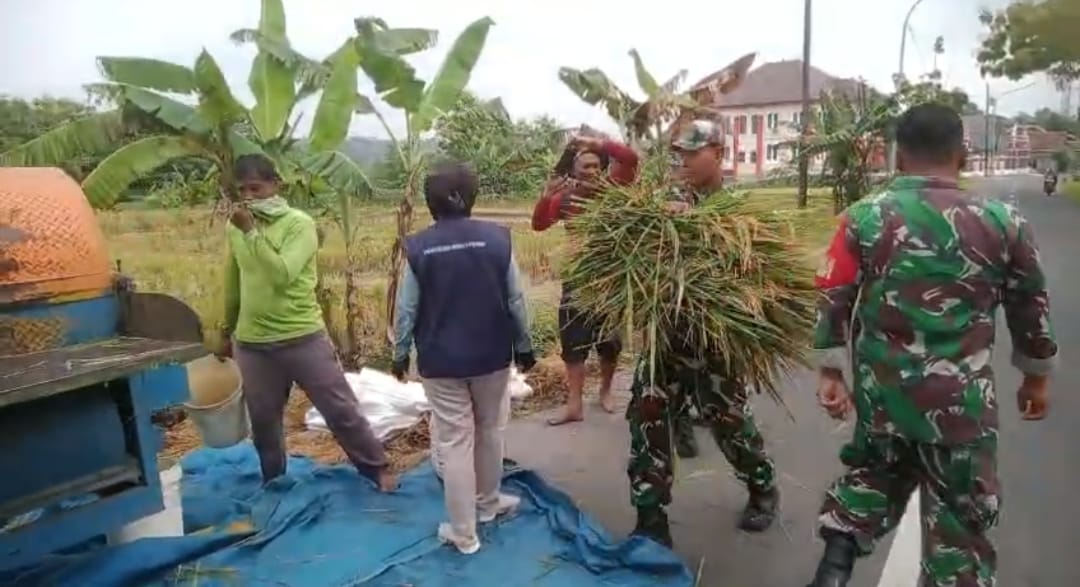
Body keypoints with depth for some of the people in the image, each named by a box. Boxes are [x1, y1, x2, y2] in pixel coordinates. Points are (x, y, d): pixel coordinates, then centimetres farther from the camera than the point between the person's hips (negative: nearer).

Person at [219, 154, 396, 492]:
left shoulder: (299, 224, -11)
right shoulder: (234, 228, 5)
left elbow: (283, 274, -25)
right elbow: (233, 284, 17)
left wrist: (251, 231, -24)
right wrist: (227, 331, 23)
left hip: (303, 338, -4)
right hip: (252, 344, 4)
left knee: (341, 410, 3)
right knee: (263, 421, 14)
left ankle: (377, 468, 21)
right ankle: (273, 485, 36)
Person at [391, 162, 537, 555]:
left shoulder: (419, 247, -10)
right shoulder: (497, 238, -8)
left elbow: (406, 309, -5)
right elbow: (516, 300, -3)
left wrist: (400, 354, 10)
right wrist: (524, 346, 9)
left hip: (441, 360, -1)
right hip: (492, 355, 2)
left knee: (454, 442, 7)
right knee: (490, 430, 21)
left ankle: (464, 534, 17)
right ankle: (488, 502, 41)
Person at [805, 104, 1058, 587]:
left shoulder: (864, 218, -6)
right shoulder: (1003, 222, -4)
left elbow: (833, 301, -5)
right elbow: (1030, 309, 7)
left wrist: (830, 372, 5)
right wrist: (1036, 377, 21)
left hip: (882, 390, 2)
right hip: (962, 399, -1)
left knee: (872, 473, 26)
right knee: (960, 513, 15)